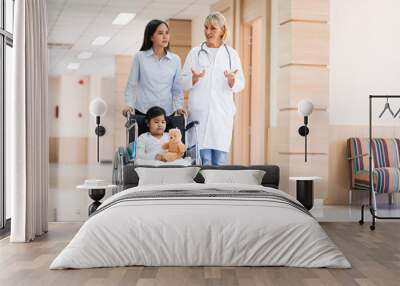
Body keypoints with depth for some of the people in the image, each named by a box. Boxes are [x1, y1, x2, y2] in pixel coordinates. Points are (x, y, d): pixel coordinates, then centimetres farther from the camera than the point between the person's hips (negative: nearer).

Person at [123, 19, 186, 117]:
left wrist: (179, 106, -5)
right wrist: (129, 105, -9)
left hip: (167, 113, 2)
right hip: (143, 112, -1)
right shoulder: (140, 57, 2)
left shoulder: (175, 60, 6)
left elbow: (177, 89, 10)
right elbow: (131, 85, 4)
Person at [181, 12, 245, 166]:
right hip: (200, 111, -1)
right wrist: (194, 79, -15)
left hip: (223, 112, 1)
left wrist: (231, 81, -14)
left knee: (220, 159, 1)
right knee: (203, 158, -4)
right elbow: (183, 82, 6)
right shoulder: (195, 53, 9)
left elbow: (240, 84, 8)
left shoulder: (231, 54, 11)